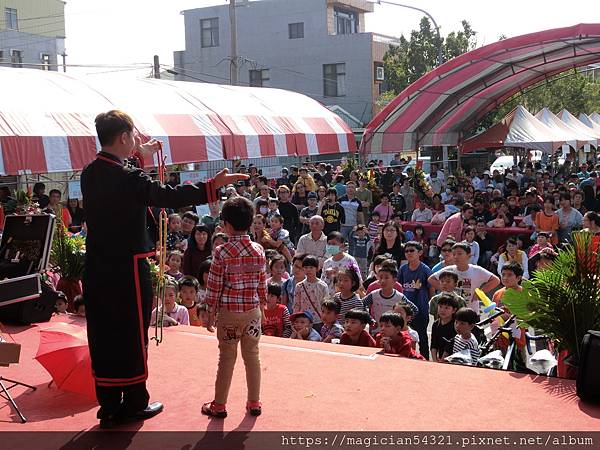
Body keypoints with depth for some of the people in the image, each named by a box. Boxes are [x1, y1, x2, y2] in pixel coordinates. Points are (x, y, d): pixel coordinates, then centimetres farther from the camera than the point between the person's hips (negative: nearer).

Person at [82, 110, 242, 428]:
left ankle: (109, 407, 23)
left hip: (96, 268, 8)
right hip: (127, 270, -7)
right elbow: (169, 196, -19)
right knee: (133, 335, 7)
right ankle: (133, 404, 19)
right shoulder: (129, 178, -20)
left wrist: (140, 159, 34)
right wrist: (212, 186, -17)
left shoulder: (90, 174, 5)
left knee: (102, 336, 13)